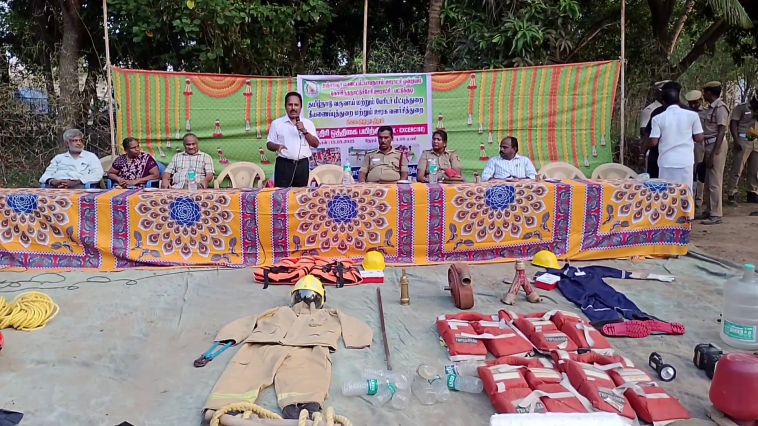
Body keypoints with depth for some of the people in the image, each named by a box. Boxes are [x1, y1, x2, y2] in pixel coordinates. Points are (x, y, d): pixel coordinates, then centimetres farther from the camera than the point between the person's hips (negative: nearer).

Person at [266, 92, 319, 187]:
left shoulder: (308, 123, 8)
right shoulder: (277, 123, 4)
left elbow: (315, 144, 2)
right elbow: (269, 144, 4)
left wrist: (304, 131, -11)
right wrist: (277, 146, -18)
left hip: (302, 164, 2)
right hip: (284, 164, -2)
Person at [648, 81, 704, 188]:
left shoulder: (658, 118, -4)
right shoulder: (692, 115, -2)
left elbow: (653, 142, -6)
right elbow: (699, 139, 1)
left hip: (666, 162, -1)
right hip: (686, 162, 1)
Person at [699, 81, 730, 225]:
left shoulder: (720, 107, -14)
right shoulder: (710, 108, 13)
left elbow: (721, 132, -18)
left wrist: (714, 153, -21)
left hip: (716, 145, -9)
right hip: (709, 145, 9)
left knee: (715, 181, -6)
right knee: (708, 180, 14)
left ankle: (716, 215, -1)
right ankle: (709, 211, 23)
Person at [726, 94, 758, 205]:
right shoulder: (741, 107, 0)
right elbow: (733, 124, -8)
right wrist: (736, 141, -17)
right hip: (743, 141, -6)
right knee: (737, 169, -9)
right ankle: (731, 195, -10)